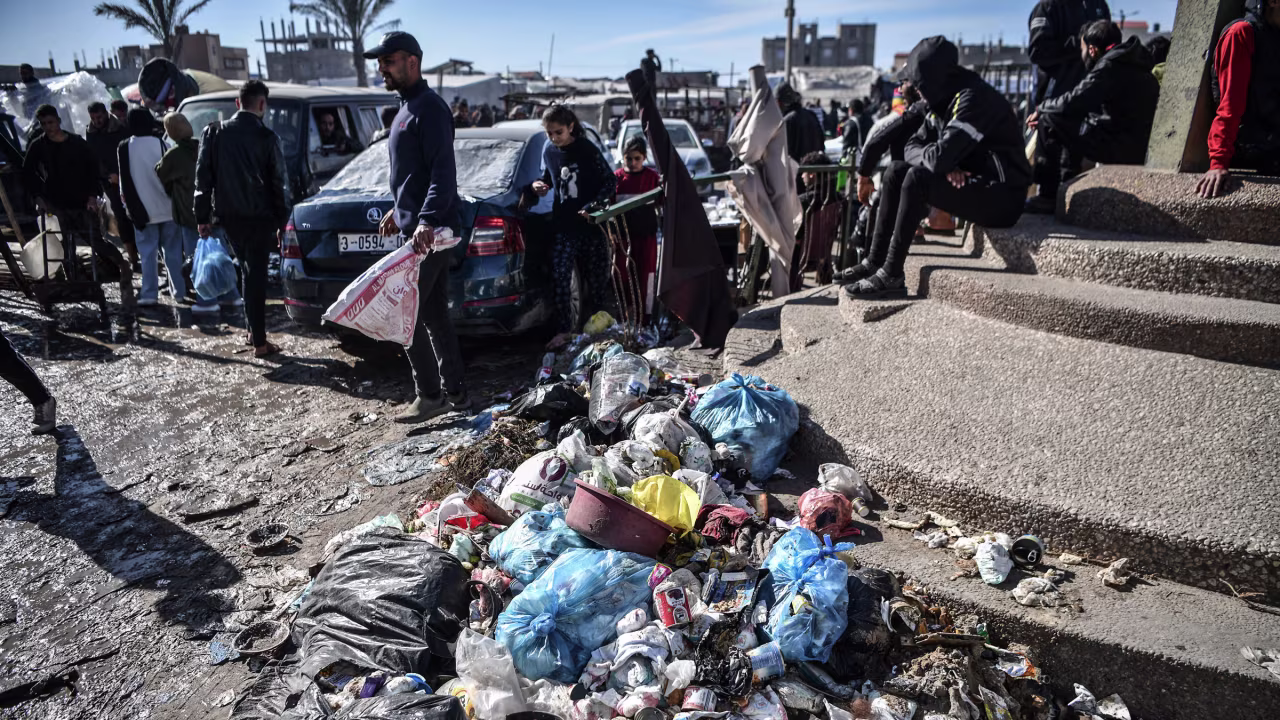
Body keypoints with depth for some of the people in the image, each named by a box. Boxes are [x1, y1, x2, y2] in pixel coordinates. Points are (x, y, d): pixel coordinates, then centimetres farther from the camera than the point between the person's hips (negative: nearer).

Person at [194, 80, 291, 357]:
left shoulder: (214, 132, 3)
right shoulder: (267, 137, -7)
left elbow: (203, 176, 3)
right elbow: (280, 183, -5)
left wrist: (202, 216, 7)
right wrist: (282, 221, 3)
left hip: (227, 215, 4)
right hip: (259, 216, -4)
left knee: (249, 270, 19)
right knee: (257, 274, -1)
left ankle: (254, 330, 23)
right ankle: (259, 341, 2)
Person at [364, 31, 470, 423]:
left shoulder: (429, 107, -11)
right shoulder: (407, 107, 20)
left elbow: (443, 172, -22)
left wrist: (426, 221, -32)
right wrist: (399, 211, 30)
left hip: (428, 231, -10)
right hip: (416, 226, 10)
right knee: (433, 314, 12)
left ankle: (430, 396, 4)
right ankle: (455, 392, 19)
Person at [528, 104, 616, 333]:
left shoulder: (587, 150, -7)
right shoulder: (548, 150, 5)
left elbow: (610, 181, -4)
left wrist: (593, 205, -17)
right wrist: (538, 185, 0)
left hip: (591, 225, -3)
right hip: (564, 226, 3)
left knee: (597, 278, 7)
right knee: (560, 278, -9)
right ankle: (565, 330, -2)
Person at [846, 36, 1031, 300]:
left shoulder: (974, 98, -20)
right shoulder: (946, 101, 10)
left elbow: (941, 156, -29)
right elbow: (913, 146, 7)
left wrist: (934, 157, -5)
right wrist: (944, 163, -13)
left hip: (1002, 196, -9)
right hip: (973, 183, 9)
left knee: (917, 178, -27)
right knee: (895, 172, 2)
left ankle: (891, 276, -25)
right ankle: (875, 262, -1)